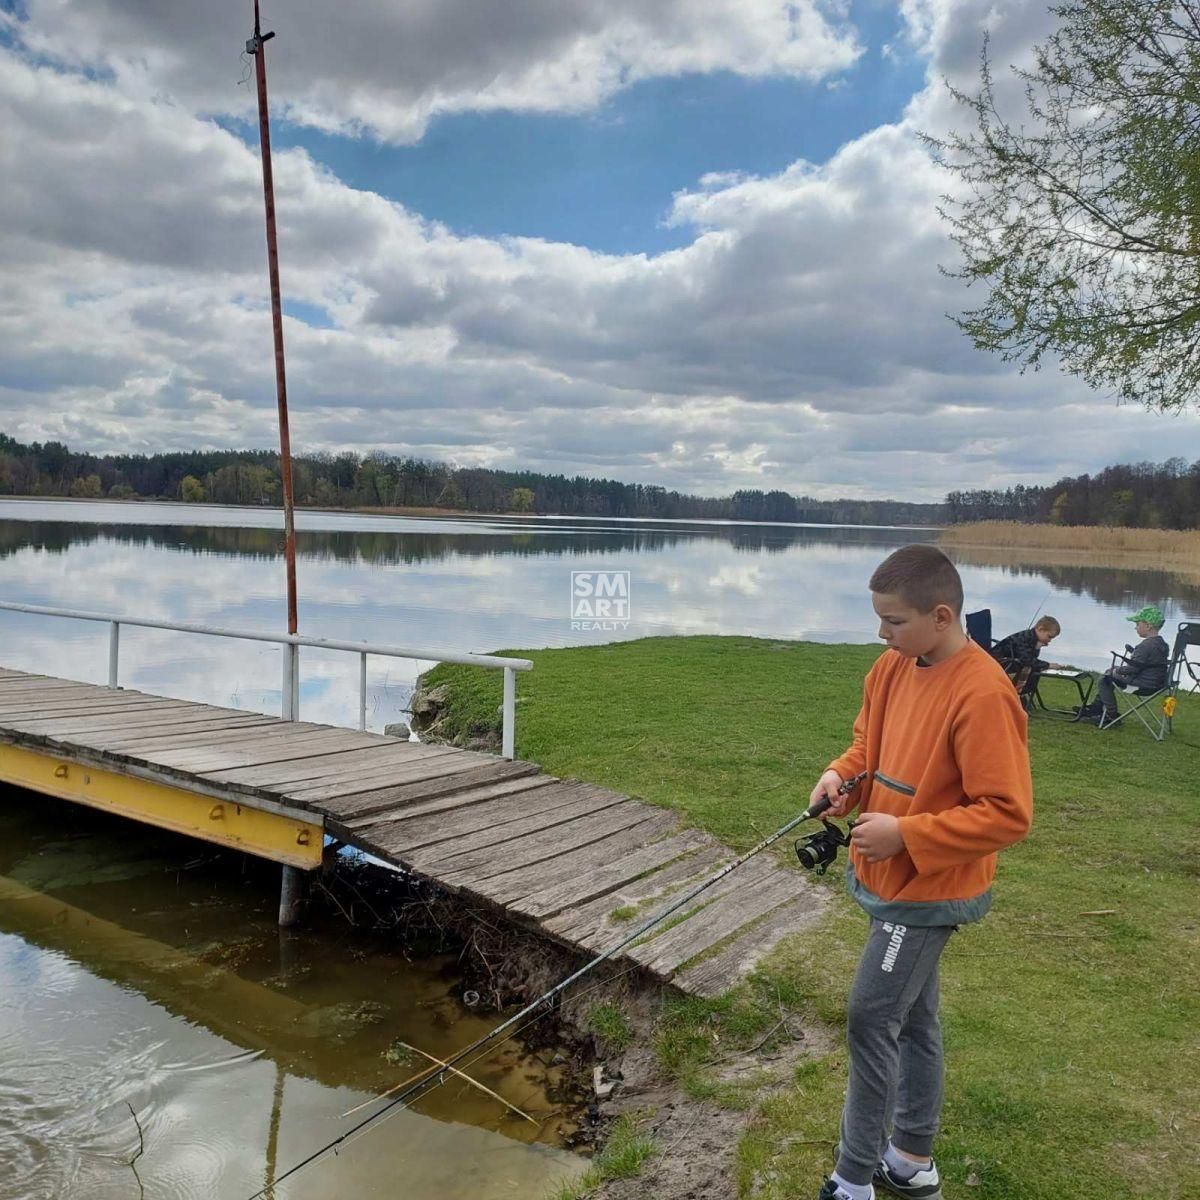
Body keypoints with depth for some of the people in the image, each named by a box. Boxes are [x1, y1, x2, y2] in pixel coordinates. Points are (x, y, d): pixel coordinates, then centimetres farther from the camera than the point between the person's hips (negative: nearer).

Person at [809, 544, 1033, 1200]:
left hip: (927, 890, -8)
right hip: (889, 878, 8)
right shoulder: (893, 668, -1)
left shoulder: (982, 695, -25)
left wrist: (905, 835, -24)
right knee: (912, 1019, 20)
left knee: (871, 1019, -2)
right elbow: (869, 741, 15)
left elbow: (1007, 814, -23)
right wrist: (842, 774, -6)